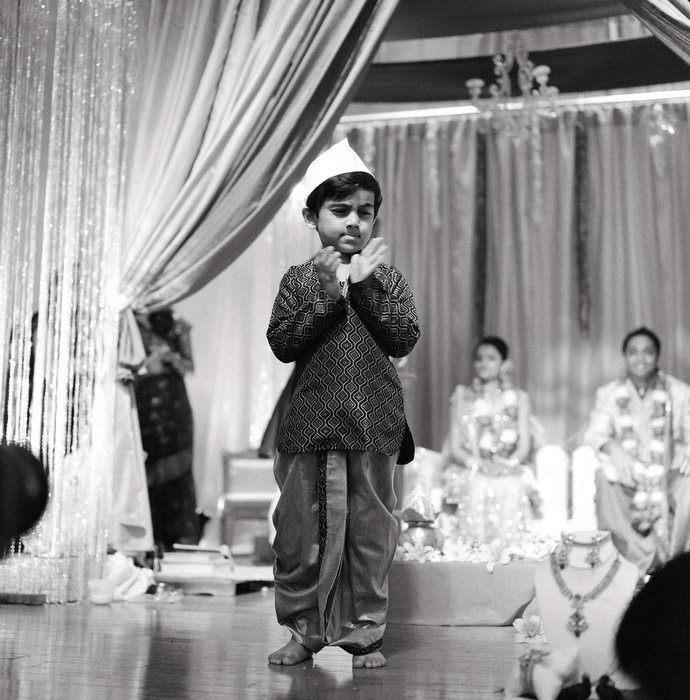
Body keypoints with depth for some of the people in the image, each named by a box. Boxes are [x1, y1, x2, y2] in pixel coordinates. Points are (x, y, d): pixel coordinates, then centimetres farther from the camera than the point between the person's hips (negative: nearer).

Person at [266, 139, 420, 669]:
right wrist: (332, 292, -12)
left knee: (371, 535, 4)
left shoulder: (387, 279, 8)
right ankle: (303, 631, 17)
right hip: (310, 425, 0)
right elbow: (282, 343, -6)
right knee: (299, 533, 3)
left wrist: (365, 286, -12)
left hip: (374, 427, 0)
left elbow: (404, 339, -6)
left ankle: (365, 633, 16)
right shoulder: (301, 279, 6)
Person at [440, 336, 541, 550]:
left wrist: (507, 463, -15)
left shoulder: (518, 398, 16)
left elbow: (524, 446, 7)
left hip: (510, 477, 0)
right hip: (472, 474, 0)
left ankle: (508, 554, -18)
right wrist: (477, 463, -14)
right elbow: (455, 448, 7)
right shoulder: (462, 396, 15)